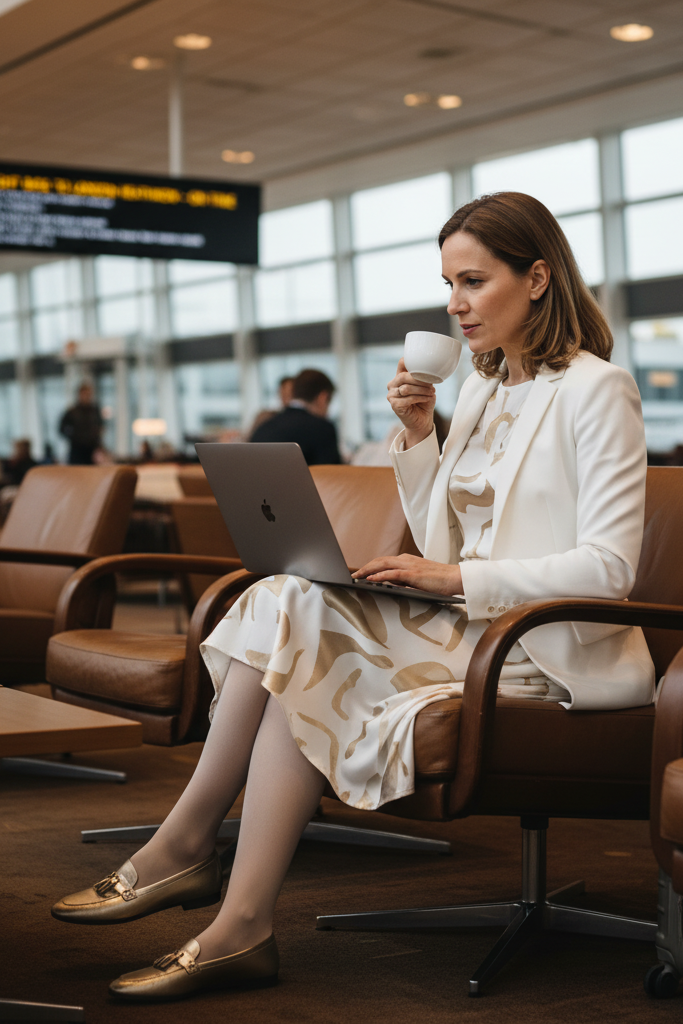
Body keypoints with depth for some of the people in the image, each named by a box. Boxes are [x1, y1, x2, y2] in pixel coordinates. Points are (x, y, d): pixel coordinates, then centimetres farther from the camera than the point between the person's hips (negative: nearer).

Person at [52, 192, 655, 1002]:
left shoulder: (594, 389, -7)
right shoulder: (482, 389, 17)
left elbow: (608, 568, -15)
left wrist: (459, 577, -19)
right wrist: (416, 437, 4)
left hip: (545, 650, -7)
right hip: (468, 626, 8)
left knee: (299, 627, -23)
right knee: (291, 614, -17)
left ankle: (183, 847, -12)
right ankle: (241, 927, -20)